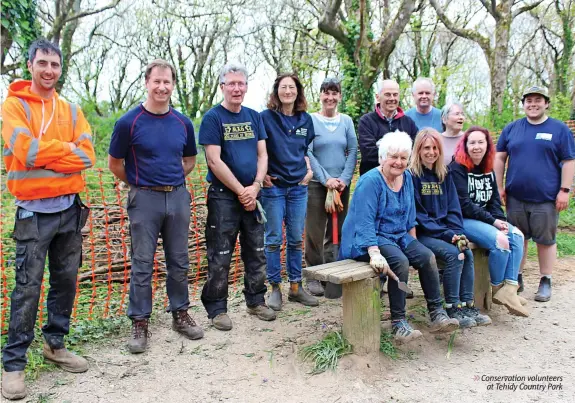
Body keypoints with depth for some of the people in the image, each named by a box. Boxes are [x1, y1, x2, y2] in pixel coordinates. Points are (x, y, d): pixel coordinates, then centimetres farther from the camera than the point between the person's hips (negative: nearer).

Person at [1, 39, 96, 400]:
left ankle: (55, 344, 27)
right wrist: (67, 149, -7)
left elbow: (88, 156, -2)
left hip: (70, 208, 5)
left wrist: (44, 155, -11)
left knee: (66, 281, 11)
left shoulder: (71, 111, 10)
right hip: (34, 211, -4)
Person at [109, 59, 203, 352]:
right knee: (142, 264, 3)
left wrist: (173, 180, 8)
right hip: (144, 199, -3)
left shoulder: (183, 123, 5)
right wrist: (139, 184, 7)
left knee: (179, 262, 12)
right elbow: (114, 164, 2)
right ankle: (140, 323, 15)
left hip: (178, 197, 4)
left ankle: (180, 314, 26)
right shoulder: (129, 122, -6)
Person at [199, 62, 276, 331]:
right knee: (220, 257, 0)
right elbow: (214, 161, -12)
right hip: (223, 196, -5)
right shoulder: (213, 118, -5)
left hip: (252, 195, 5)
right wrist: (240, 191, -13)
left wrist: (255, 187, -8)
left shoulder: (254, 117, 10)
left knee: (256, 253, 13)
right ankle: (217, 309, 13)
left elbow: (262, 155, 7)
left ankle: (256, 301, 28)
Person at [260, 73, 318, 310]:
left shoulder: (306, 119, 9)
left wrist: (309, 169, 6)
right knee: (274, 239, 1)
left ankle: (296, 287, 19)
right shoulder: (266, 117, -4)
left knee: (296, 238, 9)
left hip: (299, 186, 4)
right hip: (273, 186, -4)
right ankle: (275, 288, 13)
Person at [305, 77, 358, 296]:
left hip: (341, 185, 3)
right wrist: (326, 179, -14)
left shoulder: (346, 121, 9)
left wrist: (344, 178, -9)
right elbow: (307, 153, -7)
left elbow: (352, 151, 4)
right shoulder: (310, 120, -1)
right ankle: (314, 276, 10)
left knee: (337, 231, 8)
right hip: (316, 184, -3)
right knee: (315, 232, 0)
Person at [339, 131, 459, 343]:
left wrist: (414, 244, 13)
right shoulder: (370, 181, -17)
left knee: (427, 257, -15)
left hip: (398, 236, 7)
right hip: (366, 240, -7)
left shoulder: (406, 177, 7)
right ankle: (398, 323, -20)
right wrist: (375, 254, -34)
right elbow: (365, 222, -24)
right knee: (401, 262, -30)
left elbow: (410, 215, 18)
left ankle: (437, 314, -6)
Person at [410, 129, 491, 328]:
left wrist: (456, 232, -8)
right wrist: (446, 234, -16)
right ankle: (452, 308, -13)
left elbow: (453, 208, 11)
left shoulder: (444, 175, 13)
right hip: (421, 234, -6)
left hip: (446, 232, 6)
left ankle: (467, 305, -7)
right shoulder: (412, 175, -7)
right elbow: (418, 215, -12)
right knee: (453, 254, -24)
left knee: (467, 253, -17)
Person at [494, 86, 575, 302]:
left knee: (546, 240, 6)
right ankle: (516, 279, 23)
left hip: (546, 198, -2)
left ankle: (545, 282, 18)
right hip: (515, 197, 2)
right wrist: (499, 187, 3)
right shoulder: (511, 128, 8)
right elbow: (500, 158, 10)